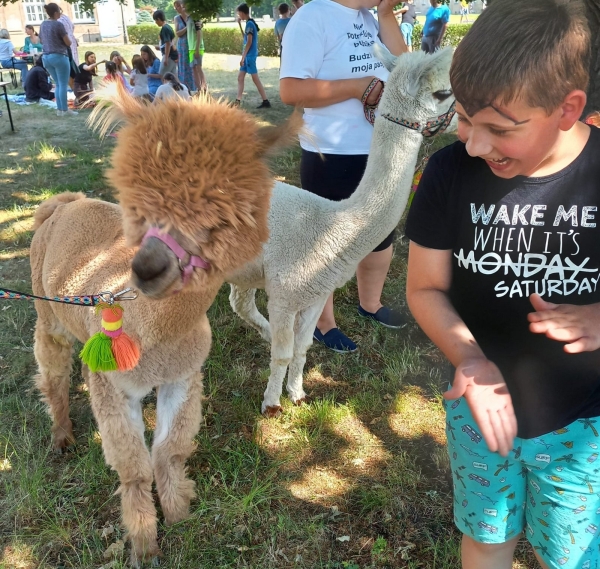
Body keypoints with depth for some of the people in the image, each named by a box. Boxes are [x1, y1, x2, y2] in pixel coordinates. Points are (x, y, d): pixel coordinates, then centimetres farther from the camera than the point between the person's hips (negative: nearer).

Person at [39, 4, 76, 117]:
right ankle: (65, 110, -2)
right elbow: (68, 43, -7)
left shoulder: (42, 24, 10)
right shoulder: (58, 24, -12)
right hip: (59, 56, -7)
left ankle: (59, 109, 13)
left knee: (58, 84, 14)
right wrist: (64, 39, 14)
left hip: (46, 57, 7)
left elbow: (41, 41, 22)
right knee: (63, 84, -2)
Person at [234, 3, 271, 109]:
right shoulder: (249, 23, 13)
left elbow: (249, 42, -20)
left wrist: (243, 56, -20)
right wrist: (239, 24, 25)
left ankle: (266, 102, -2)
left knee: (256, 79, -6)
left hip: (250, 56, -10)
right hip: (247, 56, 10)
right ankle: (238, 101, 13)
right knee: (240, 77, 10)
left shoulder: (249, 23, -15)